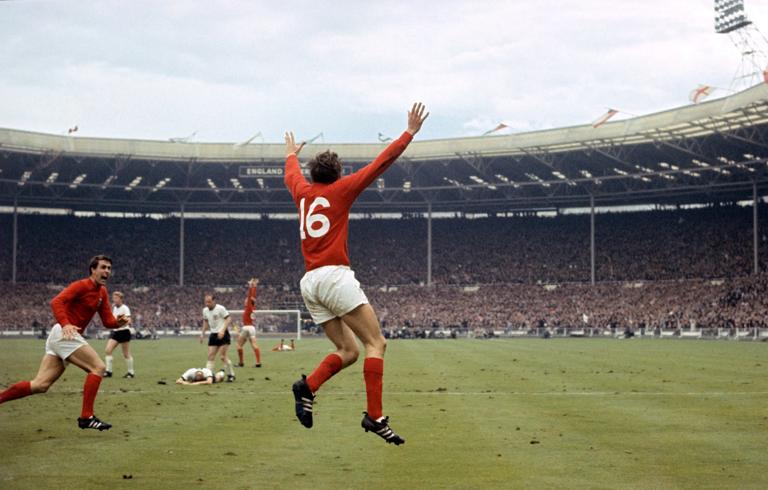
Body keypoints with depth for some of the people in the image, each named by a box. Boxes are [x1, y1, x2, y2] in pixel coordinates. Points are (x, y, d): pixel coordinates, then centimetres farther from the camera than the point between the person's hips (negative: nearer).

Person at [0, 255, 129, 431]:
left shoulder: (102, 292, 17)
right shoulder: (82, 285, -8)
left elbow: (107, 321, 14)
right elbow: (56, 301, -21)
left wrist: (118, 322, -8)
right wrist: (65, 323, -35)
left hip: (67, 335, 9)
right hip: (64, 333, -9)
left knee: (40, 385, 4)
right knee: (98, 367, -14)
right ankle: (86, 417, -15)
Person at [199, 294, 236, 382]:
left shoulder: (220, 308, -12)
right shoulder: (205, 310, 9)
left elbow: (228, 319, -14)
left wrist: (223, 330, -24)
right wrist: (203, 333, 15)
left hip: (223, 334, -7)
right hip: (213, 334, 7)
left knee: (223, 356, -10)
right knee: (210, 356, -1)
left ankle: (231, 375, 2)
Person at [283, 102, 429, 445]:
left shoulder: (302, 191, 17)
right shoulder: (340, 189, 4)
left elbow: (291, 173, 40)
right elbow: (380, 164, 4)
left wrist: (291, 154, 60)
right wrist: (410, 133, 11)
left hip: (309, 282, 7)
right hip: (335, 276, -7)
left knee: (348, 350, 10)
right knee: (376, 343, -8)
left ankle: (307, 387, -14)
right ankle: (375, 416, -21)